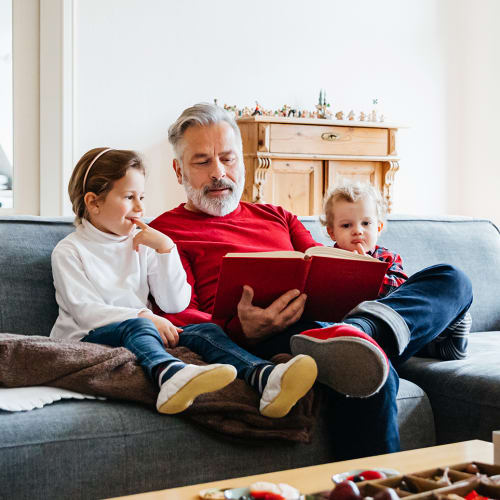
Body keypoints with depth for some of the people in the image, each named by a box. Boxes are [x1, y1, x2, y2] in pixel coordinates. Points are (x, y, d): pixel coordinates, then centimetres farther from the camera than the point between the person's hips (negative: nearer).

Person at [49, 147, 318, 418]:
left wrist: (165, 248, -3)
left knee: (204, 330, -21)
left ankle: (265, 378, -50)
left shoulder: (142, 245, 16)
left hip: (140, 332, 5)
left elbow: (176, 304, 6)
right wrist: (144, 316, -23)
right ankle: (170, 375, -71)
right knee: (137, 326, -36)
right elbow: (85, 311, -11)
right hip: (88, 338, -4)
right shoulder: (69, 251, 3)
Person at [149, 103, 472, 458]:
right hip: (265, 344, -7)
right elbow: (178, 317, -2)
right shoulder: (165, 232, 13)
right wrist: (241, 331, -25)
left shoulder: (278, 218, 33)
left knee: (451, 279, -15)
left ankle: (362, 329, -42)